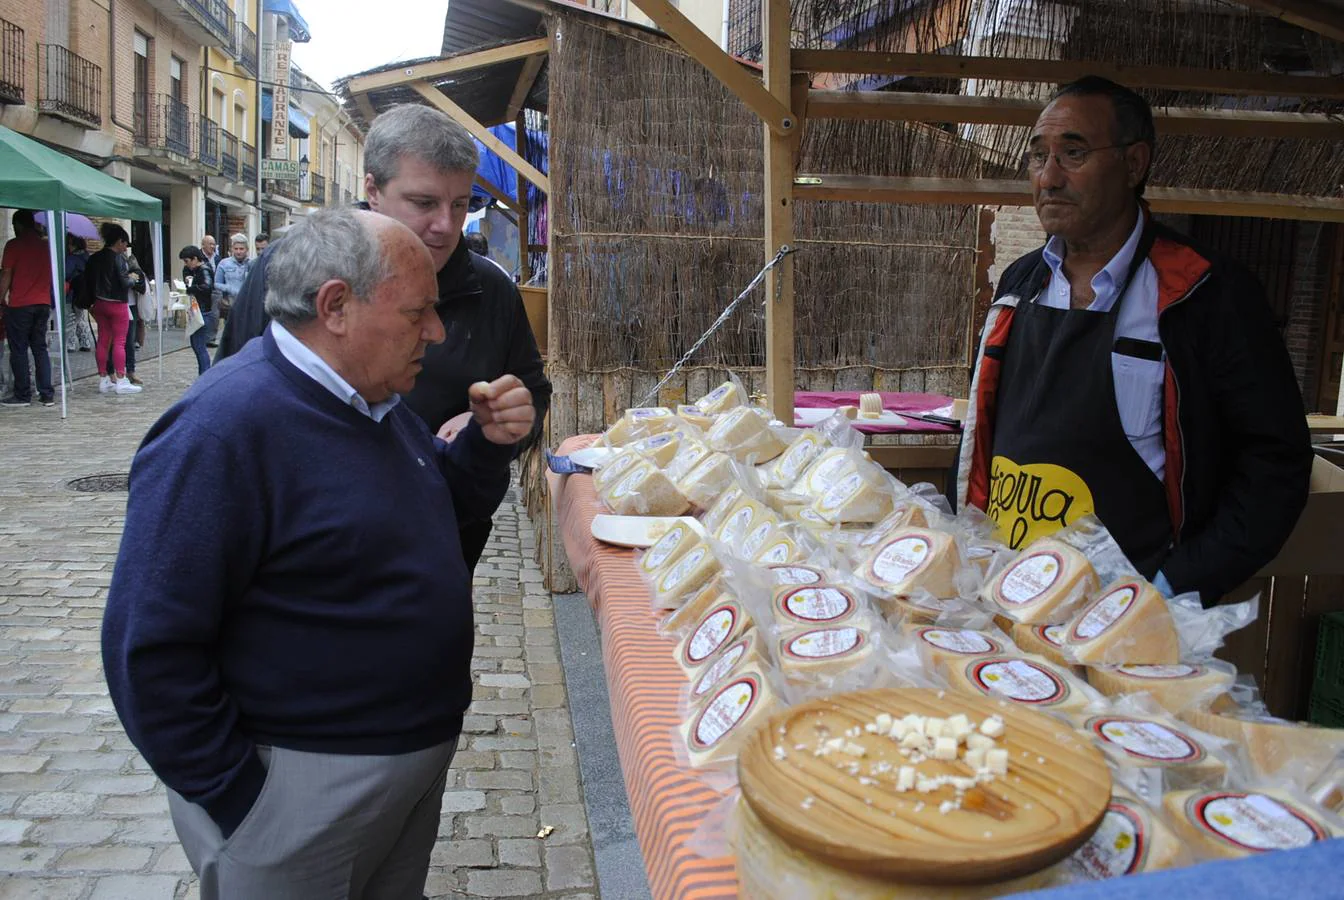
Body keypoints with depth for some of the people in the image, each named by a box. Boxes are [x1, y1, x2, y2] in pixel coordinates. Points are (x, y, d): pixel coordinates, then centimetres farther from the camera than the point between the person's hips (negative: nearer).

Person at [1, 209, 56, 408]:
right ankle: (47, 394, 6)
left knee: (19, 350, 1)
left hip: (19, 304, -5)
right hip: (43, 304, 5)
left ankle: (22, 395, 2)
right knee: (40, 349, 9)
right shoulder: (45, 245, 9)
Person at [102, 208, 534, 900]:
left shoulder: (375, 404, 4)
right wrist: (239, 802, -18)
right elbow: (149, 648, -24)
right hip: (308, 789, -8)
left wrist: (490, 441, -4)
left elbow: (451, 500, 17)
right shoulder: (224, 427, -24)